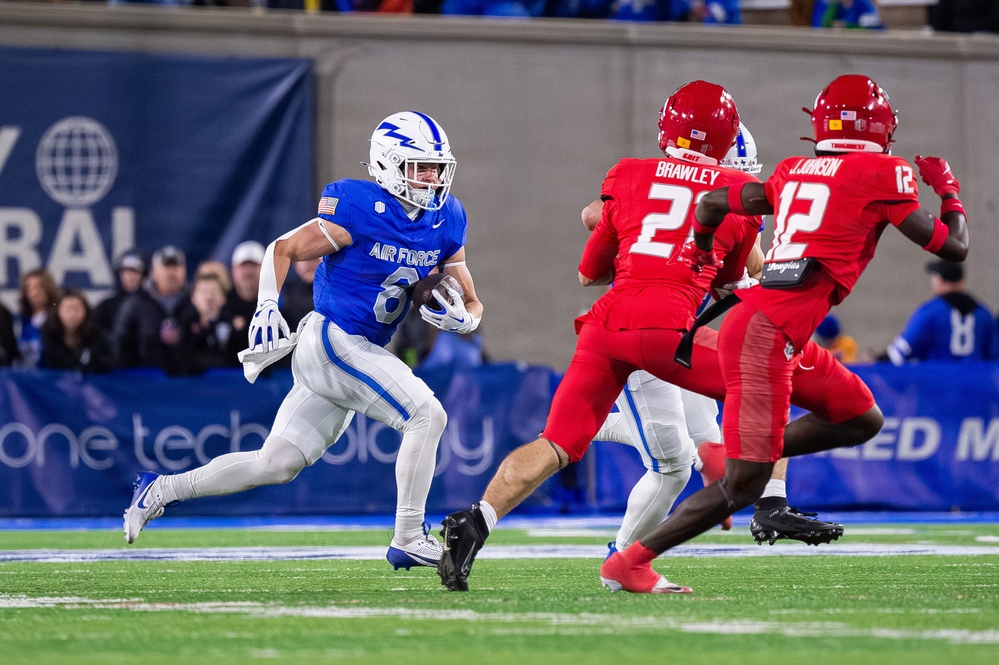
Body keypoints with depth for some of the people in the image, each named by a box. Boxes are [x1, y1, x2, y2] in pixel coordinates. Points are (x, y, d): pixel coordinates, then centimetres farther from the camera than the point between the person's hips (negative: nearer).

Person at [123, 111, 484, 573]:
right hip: (333, 341, -8)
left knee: (275, 465, 10)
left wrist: (457, 317, -11)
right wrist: (267, 307, -15)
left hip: (359, 352, 8)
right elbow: (283, 249, -4)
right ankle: (408, 539, -12)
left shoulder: (445, 224, 5)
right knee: (427, 415, -18)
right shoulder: (360, 212, -15)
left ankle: (162, 490, 22)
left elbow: (472, 306, 11)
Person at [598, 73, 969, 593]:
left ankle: (755, 458, 12)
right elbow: (954, 248, 4)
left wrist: (702, 257, 43)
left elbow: (711, 203, 24)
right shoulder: (883, 174, -2)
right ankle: (630, 562, -8)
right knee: (743, 485, -8)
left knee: (860, 420, 21)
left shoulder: (794, 172, 17)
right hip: (767, 333, -9)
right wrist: (948, 190, 22)